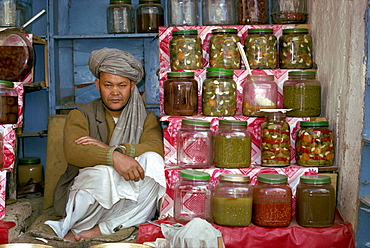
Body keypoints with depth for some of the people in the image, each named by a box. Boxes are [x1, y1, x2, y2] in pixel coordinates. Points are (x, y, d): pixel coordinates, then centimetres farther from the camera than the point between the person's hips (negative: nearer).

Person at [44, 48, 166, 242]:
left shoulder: (146, 118, 11)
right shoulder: (80, 115, 7)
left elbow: (157, 149, -11)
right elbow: (72, 152, -14)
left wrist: (108, 148, -22)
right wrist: (113, 156, -33)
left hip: (129, 200, 2)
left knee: (152, 161, -27)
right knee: (104, 171, -34)